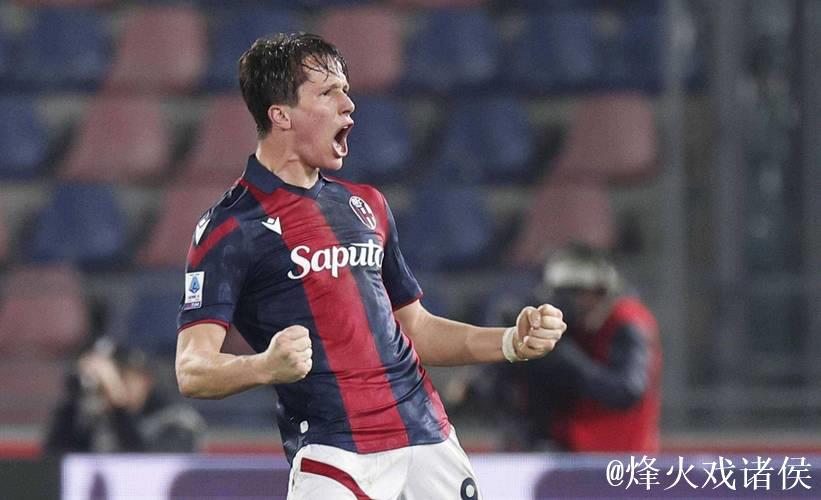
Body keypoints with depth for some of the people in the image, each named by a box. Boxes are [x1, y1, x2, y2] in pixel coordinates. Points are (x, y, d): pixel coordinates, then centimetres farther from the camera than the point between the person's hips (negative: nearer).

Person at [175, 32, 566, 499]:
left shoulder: (366, 204, 18)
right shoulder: (230, 228, -4)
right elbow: (192, 371, -12)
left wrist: (513, 342, 11)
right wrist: (266, 367, -32)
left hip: (431, 443, 6)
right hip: (333, 456, -6)